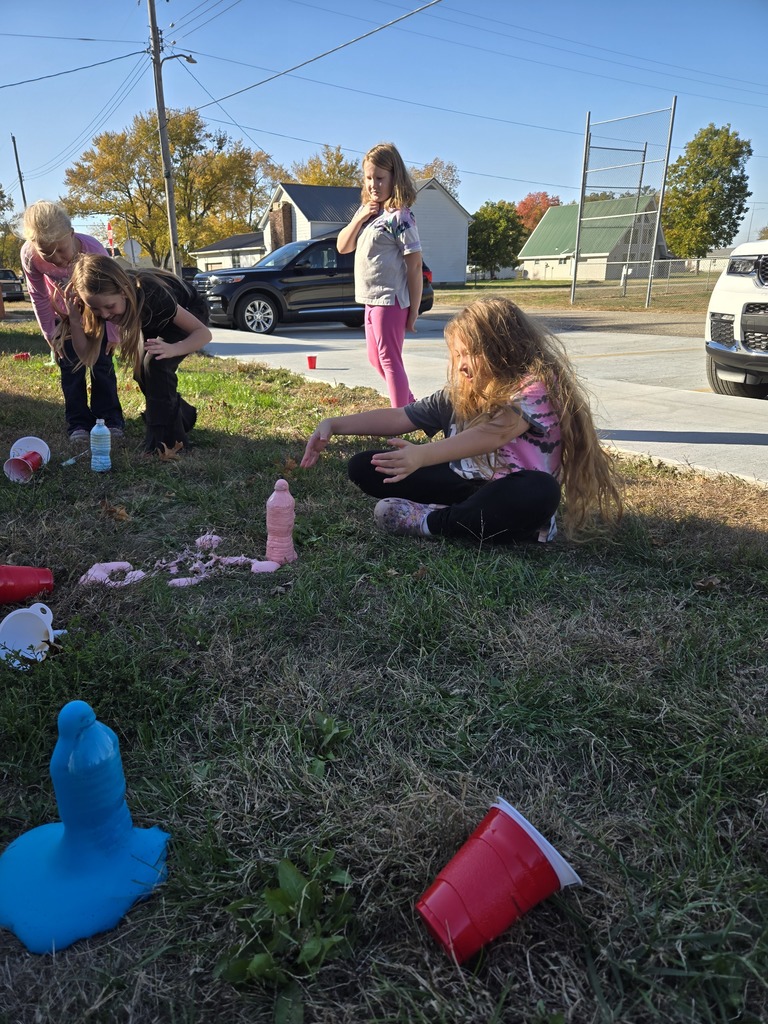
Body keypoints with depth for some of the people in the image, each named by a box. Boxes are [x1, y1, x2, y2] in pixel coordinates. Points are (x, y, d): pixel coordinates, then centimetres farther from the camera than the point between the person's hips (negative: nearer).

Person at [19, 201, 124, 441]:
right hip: (64, 317, 1)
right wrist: (50, 333, -10)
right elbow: (39, 297, -14)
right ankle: (79, 423, 8)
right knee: (71, 369, 0)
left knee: (102, 365, 1)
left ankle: (110, 419, 10)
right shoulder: (29, 255, -31)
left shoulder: (93, 249, -35)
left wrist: (113, 332, -16)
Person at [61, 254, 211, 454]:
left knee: (155, 363, -27)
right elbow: (87, 357, -22)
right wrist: (74, 319, -37)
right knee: (141, 371, -8)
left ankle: (164, 437, -16)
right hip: (156, 320, 6)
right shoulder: (102, 301, -25)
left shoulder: (151, 296, -40)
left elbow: (204, 333, -33)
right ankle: (183, 415, 19)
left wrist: (173, 349, -51)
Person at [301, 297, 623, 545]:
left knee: (539, 491, -43)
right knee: (364, 467, -1)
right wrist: (334, 425, 0)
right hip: (467, 486, 6)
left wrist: (423, 454, -46)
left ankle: (429, 522, -18)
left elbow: (493, 434, -31)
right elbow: (399, 417, 10)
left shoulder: (536, 386, -13)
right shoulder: (460, 395, 7)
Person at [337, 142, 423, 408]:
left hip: (390, 300, -9)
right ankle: (411, 404, 32)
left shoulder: (399, 217, -13)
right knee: (376, 359, 18)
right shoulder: (366, 211, 11)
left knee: (389, 360, -4)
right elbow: (342, 246, 11)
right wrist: (359, 218, -5)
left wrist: (413, 310, -16)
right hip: (370, 298, 9)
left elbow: (415, 266, -15)